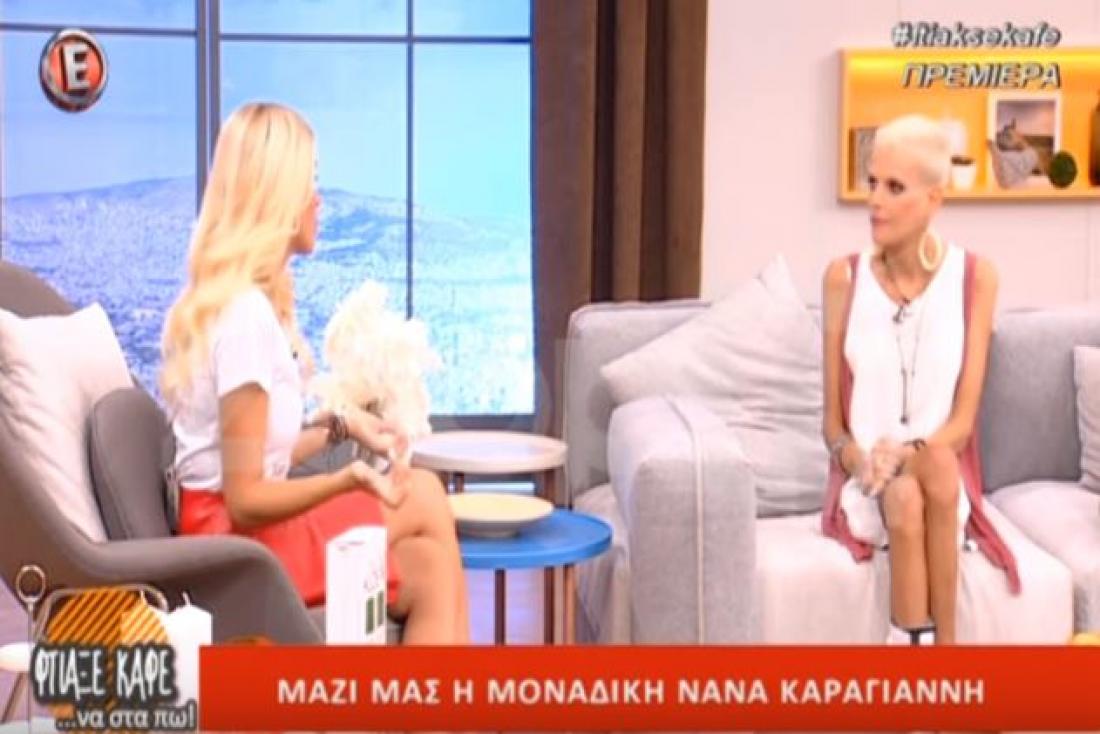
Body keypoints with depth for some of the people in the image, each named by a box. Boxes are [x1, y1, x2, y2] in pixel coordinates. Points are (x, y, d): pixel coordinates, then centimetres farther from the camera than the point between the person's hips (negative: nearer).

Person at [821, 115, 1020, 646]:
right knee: (905, 500, -34)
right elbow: (833, 418, 2)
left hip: (943, 475, 0)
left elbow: (963, 418, -4)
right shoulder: (844, 277, 0)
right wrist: (863, 463, -18)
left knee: (936, 464, -35)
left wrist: (908, 455, -23)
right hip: (865, 483, 0)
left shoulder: (975, 277, -2)